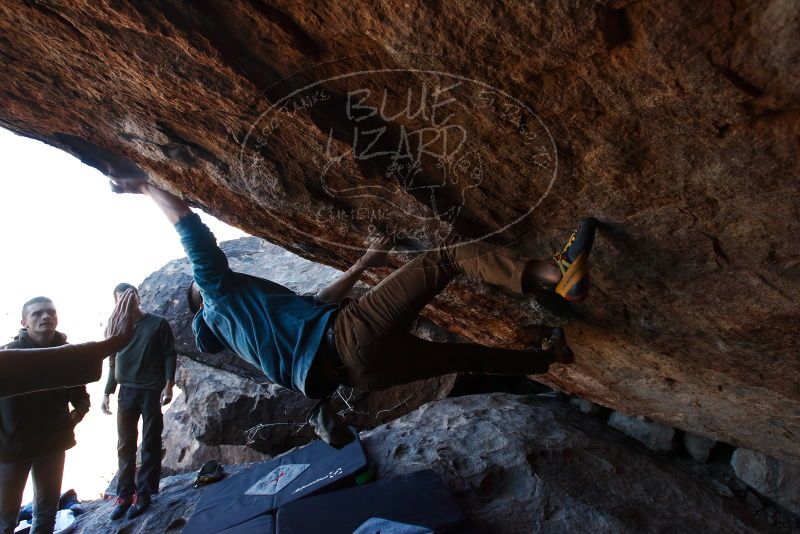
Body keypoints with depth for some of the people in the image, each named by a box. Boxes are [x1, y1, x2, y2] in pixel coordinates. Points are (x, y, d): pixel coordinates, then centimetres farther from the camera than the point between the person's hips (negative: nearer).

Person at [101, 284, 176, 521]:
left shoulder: (158, 323, -1)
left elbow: (169, 355, -5)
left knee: (150, 445, 2)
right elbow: (113, 364, 18)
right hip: (126, 393, 4)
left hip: (152, 392, -4)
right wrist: (107, 393, 14)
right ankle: (124, 494, 19)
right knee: (125, 446, 9)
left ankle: (143, 493, 10)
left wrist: (168, 385, -14)